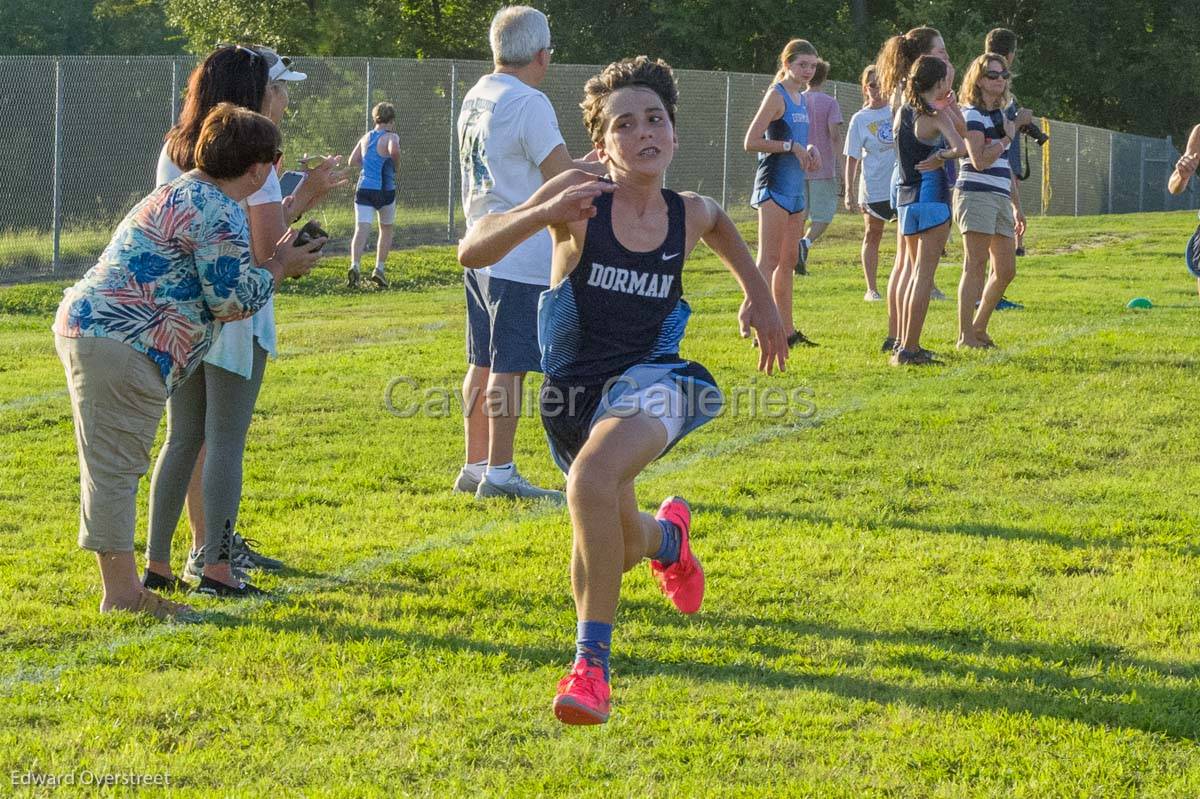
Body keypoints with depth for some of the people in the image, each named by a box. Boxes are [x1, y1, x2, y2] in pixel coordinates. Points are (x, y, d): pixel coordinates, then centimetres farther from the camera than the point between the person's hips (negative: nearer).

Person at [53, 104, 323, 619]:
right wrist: (279, 268, 3)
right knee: (114, 467, -6)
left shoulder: (187, 196, 20)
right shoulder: (219, 214, -14)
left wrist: (273, 262, 23)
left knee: (116, 468, 14)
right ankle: (120, 592, -2)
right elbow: (233, 300, -13)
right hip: (119, 344, -11)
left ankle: (123, 587, 20)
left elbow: (211, 292, 22)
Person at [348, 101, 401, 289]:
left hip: (364, 189, 3)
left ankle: (355, 265, -32)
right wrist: (396, 166, -7)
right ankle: (379, 269, 14)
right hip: (384, 191, -3)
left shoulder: (366, 138, 13)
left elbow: (353, 161, 16)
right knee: (386, 230, 18)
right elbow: (394, 150, -26)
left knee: (361, 229, -10)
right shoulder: (391, 137, -5)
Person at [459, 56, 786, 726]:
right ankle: (668, 535, 58)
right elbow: (472, 252, -17)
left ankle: (592, 663, -29)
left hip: (649, 379, -1)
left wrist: (759, 294, 27)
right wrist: (544, 213, -32)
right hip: (576, 387, 1)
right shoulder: (581, 199, -10)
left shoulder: (688, 214, 1)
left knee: (592, 480, -34)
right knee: (616, 546, 17)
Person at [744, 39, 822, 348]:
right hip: (775, 183, -9)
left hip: (795, 186, 9)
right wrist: (791, 146, -18)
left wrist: (809, 149, 7)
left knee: (788, 260, 12)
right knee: (769, 259, -11)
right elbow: (751, 142, -16)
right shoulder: (776, 96, -10)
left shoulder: (802, 99, 16)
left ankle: (787, 330, 18)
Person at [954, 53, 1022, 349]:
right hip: (976, 195, -9)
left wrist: (1016, 206, 25)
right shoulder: (973, 115, -6)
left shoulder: (1000, 115, 20)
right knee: (975, 267, -9)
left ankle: (979, 328, 19)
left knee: (1006, 270, 7)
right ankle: (966, 336, -6)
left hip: (999, 198, 9)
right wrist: (1007, 138, -8)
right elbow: (980, 161, -18)